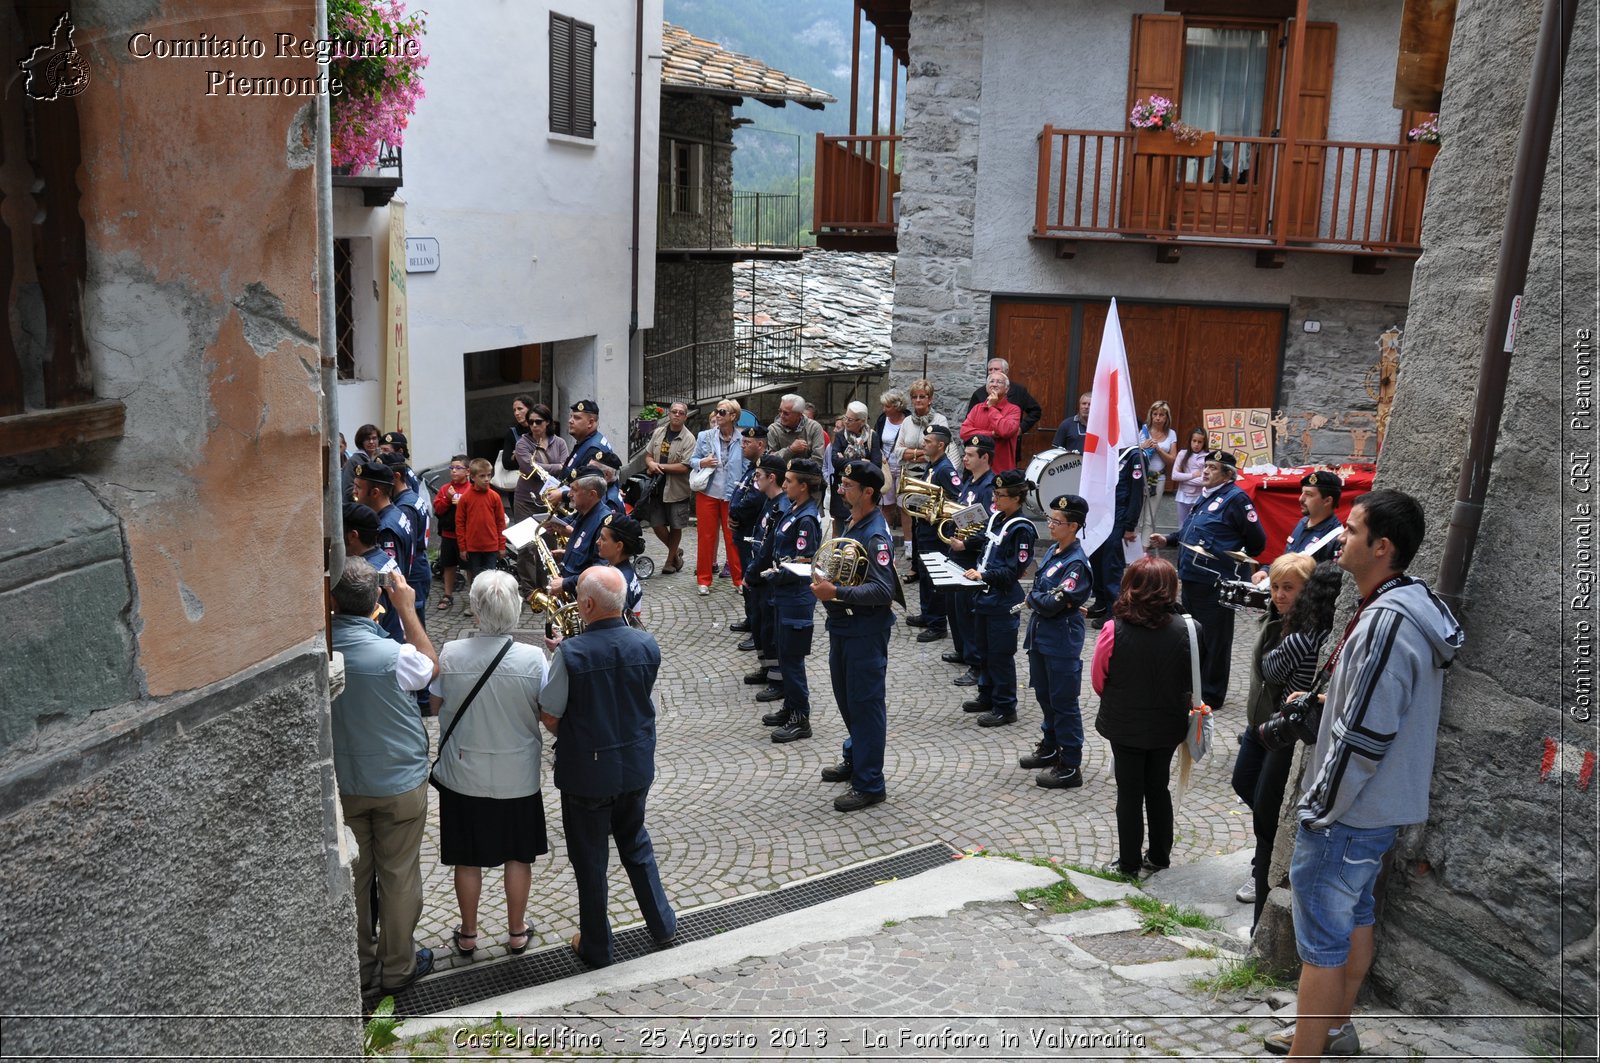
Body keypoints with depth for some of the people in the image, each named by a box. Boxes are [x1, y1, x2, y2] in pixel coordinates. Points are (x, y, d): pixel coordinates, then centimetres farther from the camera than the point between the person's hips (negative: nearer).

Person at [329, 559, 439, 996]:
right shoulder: (393, 655, -26)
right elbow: (431, 667, -4)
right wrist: (407, 608, -1)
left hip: (340, 784, 3)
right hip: (398, 783, -3)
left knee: (351, 876, 17)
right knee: (399, 874, 13)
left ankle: (359, 968, 31)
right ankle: (397, 967, 27)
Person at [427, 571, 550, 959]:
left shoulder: (450, 654, -17)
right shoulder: (533, 658, -20)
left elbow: (436, 706, -2)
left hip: (464, 777, 0)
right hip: (518, 777, 0)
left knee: (468, 859, 17)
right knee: (518, 856, 19)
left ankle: (467, 935, 33)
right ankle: (516, 933, 32)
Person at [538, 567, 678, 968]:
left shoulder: (571, 654, -24)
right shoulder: (647, 646, -10)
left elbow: (549, 717, -14)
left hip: (586, 773, -4)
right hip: (636, 767, 4)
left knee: (590, 860, 13)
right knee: (635, 844, 26)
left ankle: (596, 947, 27)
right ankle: (662, 923, 37)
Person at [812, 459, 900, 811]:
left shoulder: (876, 536, -21)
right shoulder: (850, 523, 8)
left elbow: (883, 591, -28)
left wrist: (836, 592, -31)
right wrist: (824, 578, 5)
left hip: (865, 630, -10)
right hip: (842, 625, 10)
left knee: (865, 703, -2)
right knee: (847, 699, 22)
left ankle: (869, 785, 7)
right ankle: (854, 759, 41)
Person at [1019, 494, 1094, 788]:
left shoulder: (1077, 563, -21)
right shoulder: (1052, 551, 7)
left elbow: (1052, 603, -25)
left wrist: (1033, 597, -7)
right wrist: (1041, 600, -8)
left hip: (1062, 642, -9)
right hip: (1040, 636, 9)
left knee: (1063, 702, 0)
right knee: (1045, 695, 21)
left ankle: (1070, 767, 9)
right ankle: (1050, 749, 38)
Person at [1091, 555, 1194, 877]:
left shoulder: (1114, 630, -21)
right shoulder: (1184, 630, -15)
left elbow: (1099, 681, -7)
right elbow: (1191, 682, -1)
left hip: (1125, 725, -2)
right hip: (1167, 725, 3)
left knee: (1129, 794, 10)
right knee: (1158, 788, 19)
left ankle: (1129, 864, 20)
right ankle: (1159, 857, 32)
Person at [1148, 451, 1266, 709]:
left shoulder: (1236, 499, -11)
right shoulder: (1206, 496, 16)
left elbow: (1257, 542, -11)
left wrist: (1232, 558, -1)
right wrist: (1167, 540, 17)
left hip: (1215, 583, -9)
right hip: (1192, 579, 9)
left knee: (1213, 641, 1)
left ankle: (1211, 695, 9)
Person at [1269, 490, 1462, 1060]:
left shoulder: (1385, 623, -26)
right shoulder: (1415, 605, 6)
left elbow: (1362, 737, -26)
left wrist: (1319, 809, -17)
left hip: (1347, 813, -10)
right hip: (1384, 805, 10)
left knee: (1321, 940, -1)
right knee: (1354, 916, 23)